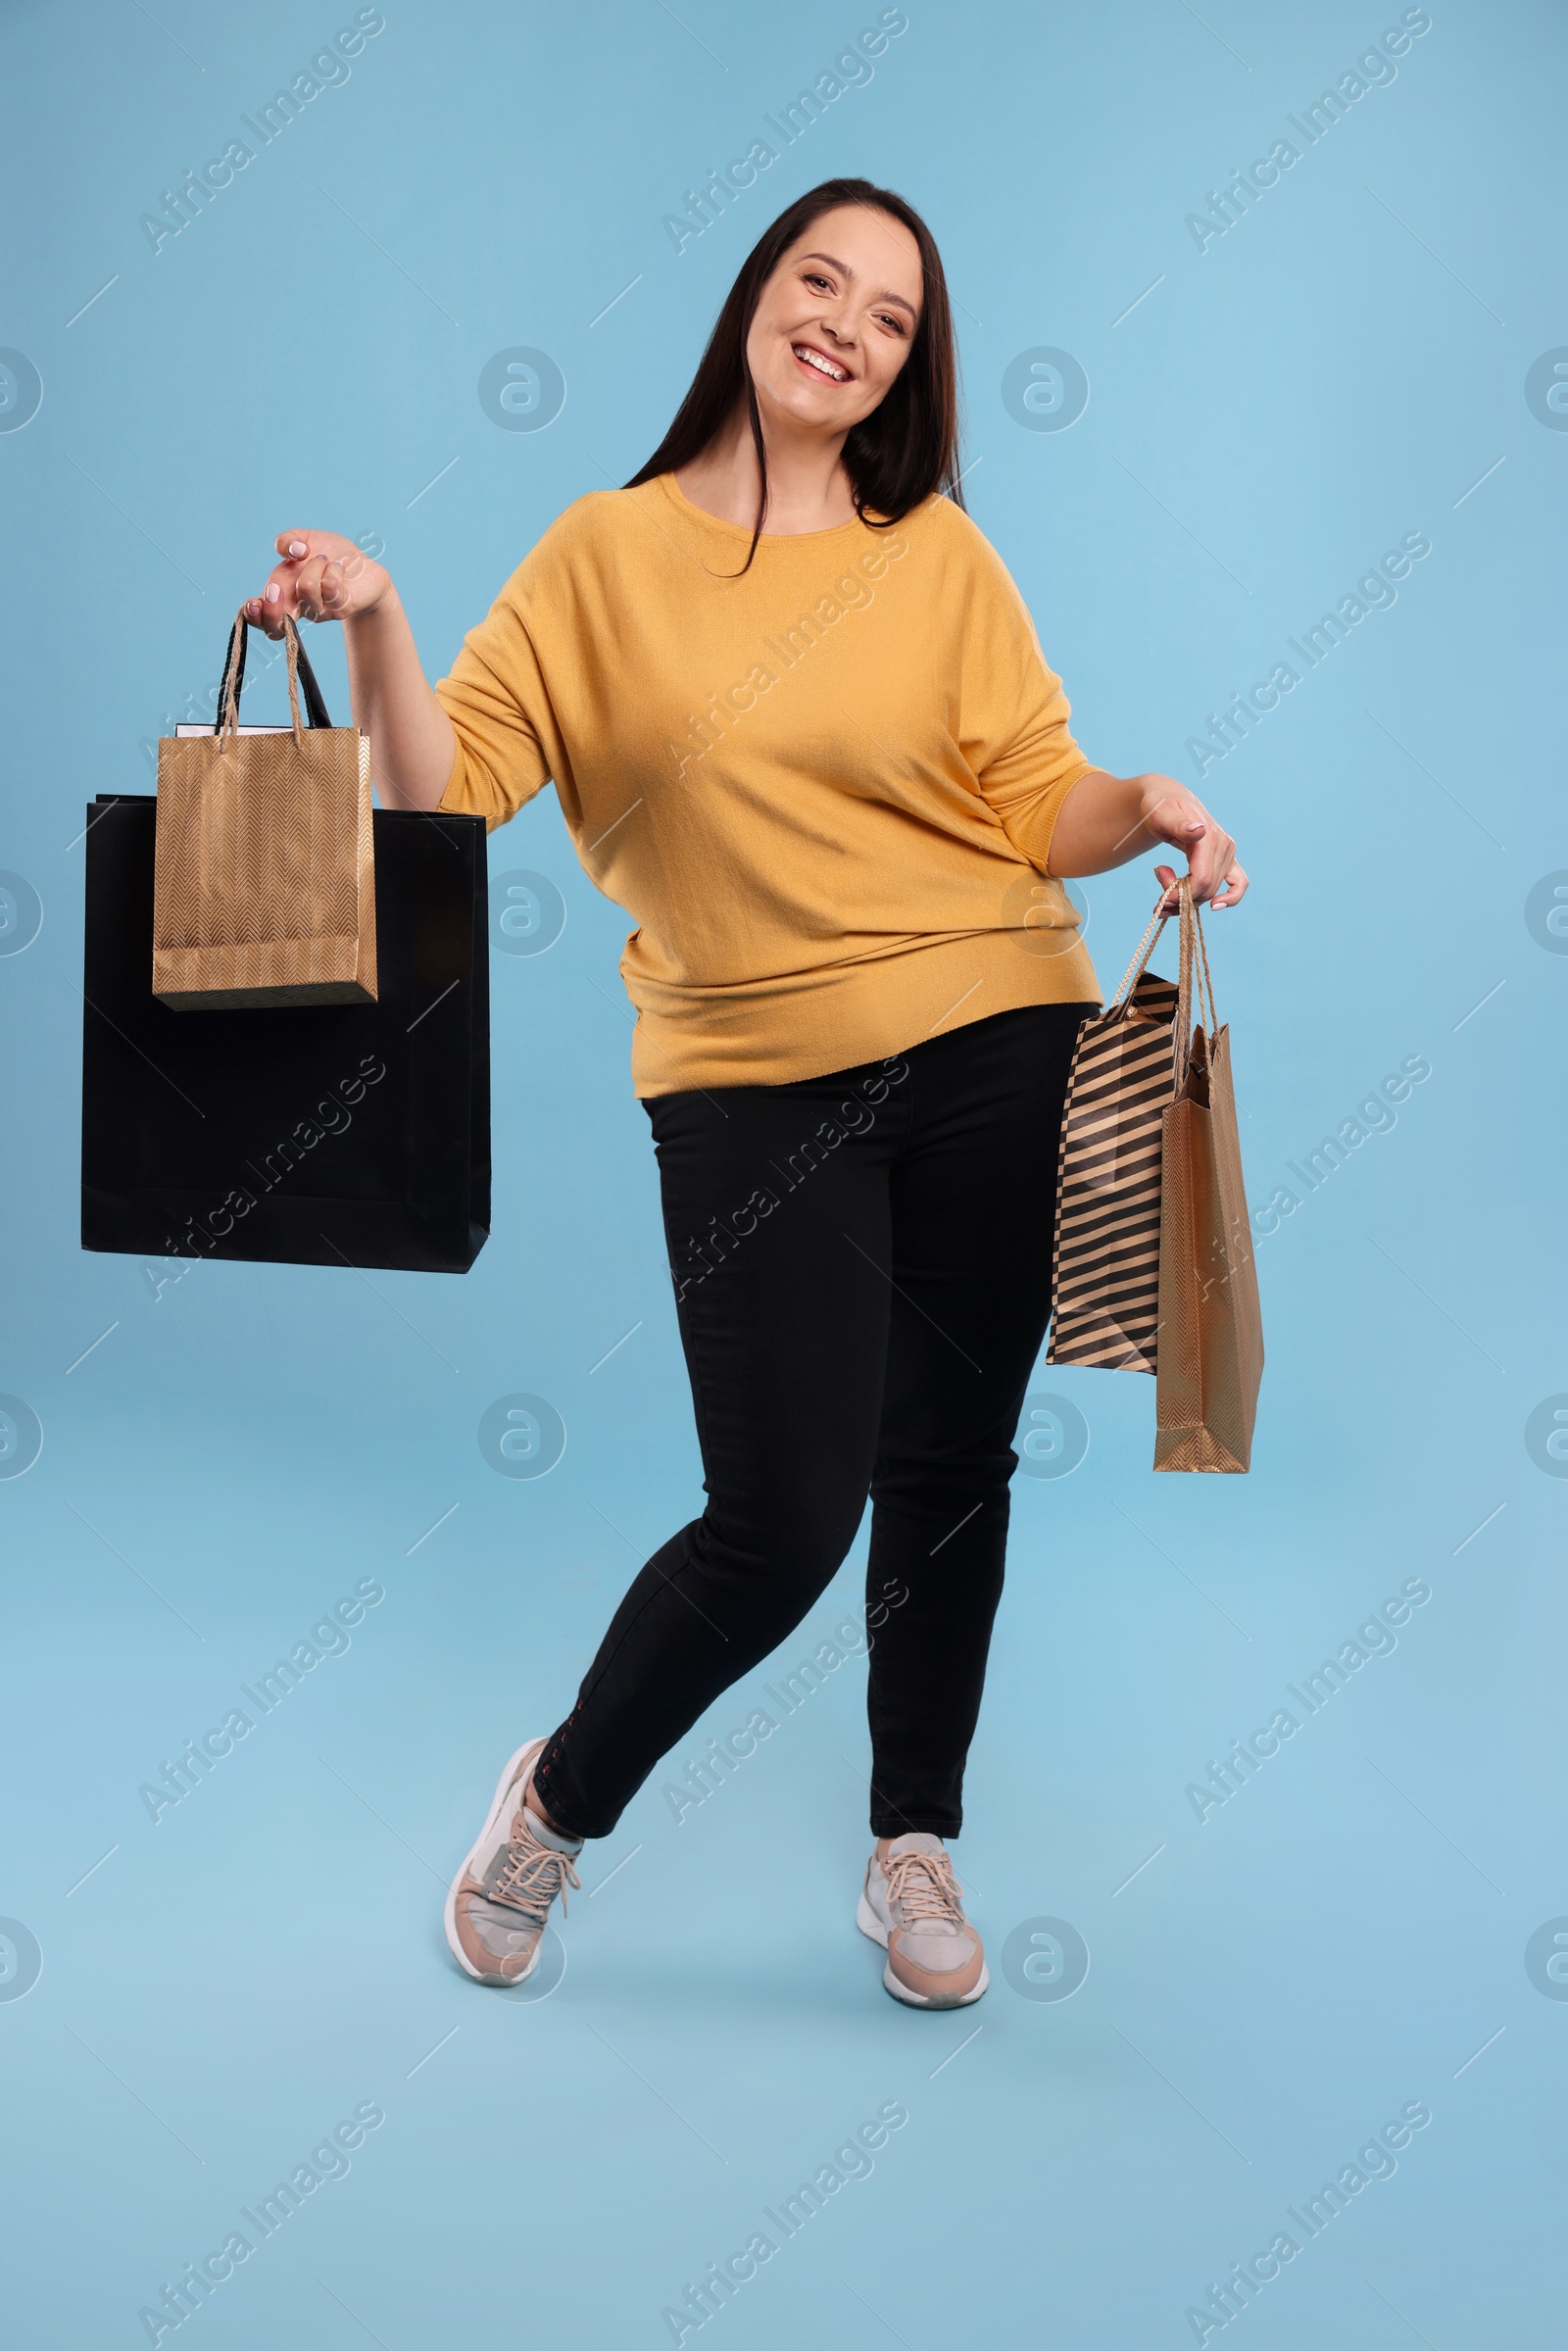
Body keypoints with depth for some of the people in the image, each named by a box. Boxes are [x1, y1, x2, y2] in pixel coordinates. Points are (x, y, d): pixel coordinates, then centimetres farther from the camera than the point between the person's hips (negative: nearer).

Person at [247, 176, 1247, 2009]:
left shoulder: (940, 555, 6)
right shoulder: (607, 552, 3)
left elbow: (1037, 807, 6)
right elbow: (448, 787, -4)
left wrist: (1149, 807, -14)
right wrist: (373, 624, -19)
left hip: (996, 1059, 3)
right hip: (752, 1084, -2)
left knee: (952, 1469, 10)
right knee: (782, 1521, -6)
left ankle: (914, 1845, 32)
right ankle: (562, 1800, 24)